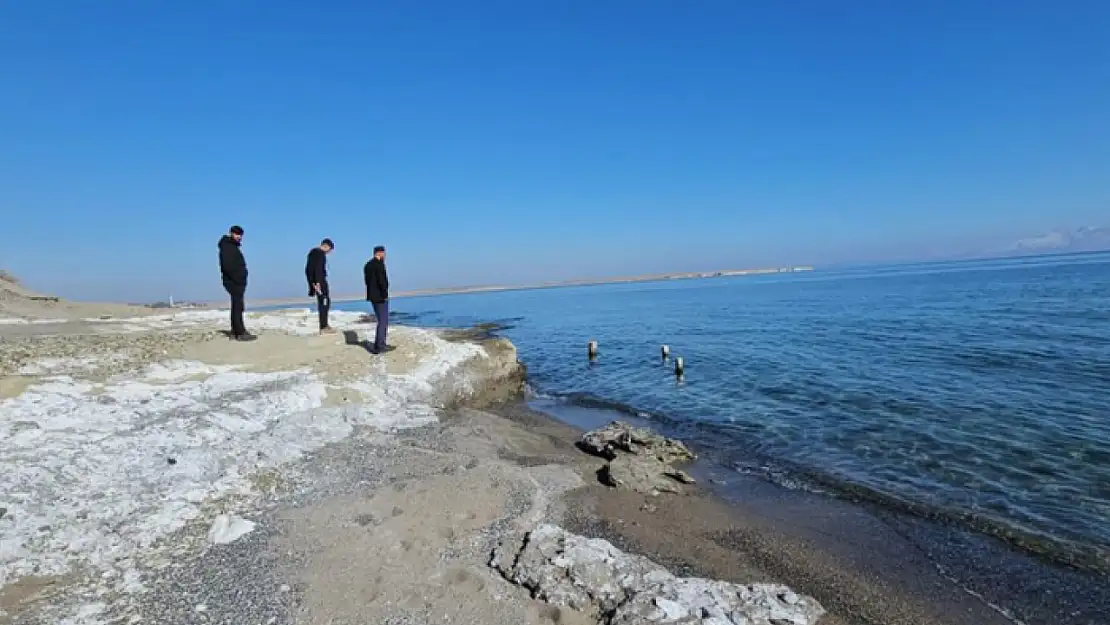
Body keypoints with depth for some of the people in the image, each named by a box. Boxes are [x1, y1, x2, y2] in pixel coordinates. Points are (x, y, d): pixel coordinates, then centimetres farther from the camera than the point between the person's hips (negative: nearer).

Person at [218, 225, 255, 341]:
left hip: (237, 283, 10)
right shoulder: (226, 247, -9)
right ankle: (241, 333, -12)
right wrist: (237, 279, -20)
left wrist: (241, 280, 12)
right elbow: (227, 266, -20)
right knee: (238, 307, -11)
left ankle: (235, 333, 15)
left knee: (237, 307, 11)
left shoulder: (233, 247, 21)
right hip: (234, 282, -10)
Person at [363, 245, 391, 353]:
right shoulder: (379, 264, -14)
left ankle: (381, 344, 21)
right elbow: (382, 280, -21)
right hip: (380, 297, -9)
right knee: (383, 321, -4)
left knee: (382, 320, 17)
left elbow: (368, 281, 14)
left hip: (373, 296, 9)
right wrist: (385, 295, -15)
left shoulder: (368, 265, 15)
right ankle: (379, 347, -5)